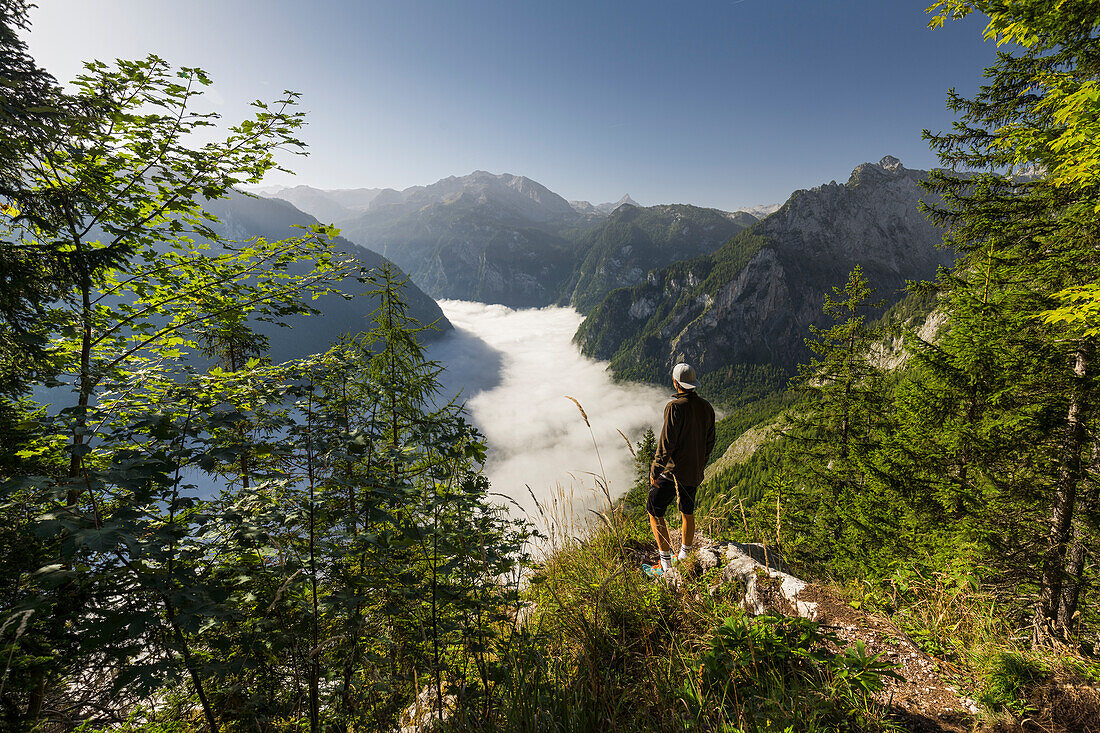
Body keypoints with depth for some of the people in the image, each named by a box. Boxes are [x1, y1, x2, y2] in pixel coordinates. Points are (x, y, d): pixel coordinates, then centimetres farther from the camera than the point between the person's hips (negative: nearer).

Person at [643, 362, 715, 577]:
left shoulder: (675, 407, -20)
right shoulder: (706, 408, 3)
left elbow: (667, 443, -22)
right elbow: (709, 443, 10)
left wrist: (655, 470, -13)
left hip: (674, 470, -7)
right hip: (695, 473, 7)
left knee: (654, 511, 5)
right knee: (688, 513, 21)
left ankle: (666, 565, 7)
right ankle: (684, 557, 36)